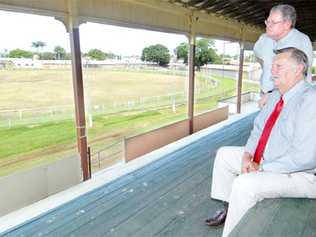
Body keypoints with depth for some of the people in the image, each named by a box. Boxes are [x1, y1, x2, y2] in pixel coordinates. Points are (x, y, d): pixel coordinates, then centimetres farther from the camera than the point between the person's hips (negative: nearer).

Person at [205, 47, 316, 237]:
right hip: (264, 160, 10)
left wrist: (262, 168, -21)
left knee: (244, 184, -30)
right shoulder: (276, 95, 5)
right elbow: (259, 127, 12)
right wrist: (247, 154, -5)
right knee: (224, 154, 12)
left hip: (297, 173, -9)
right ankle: (229, 208, 21)